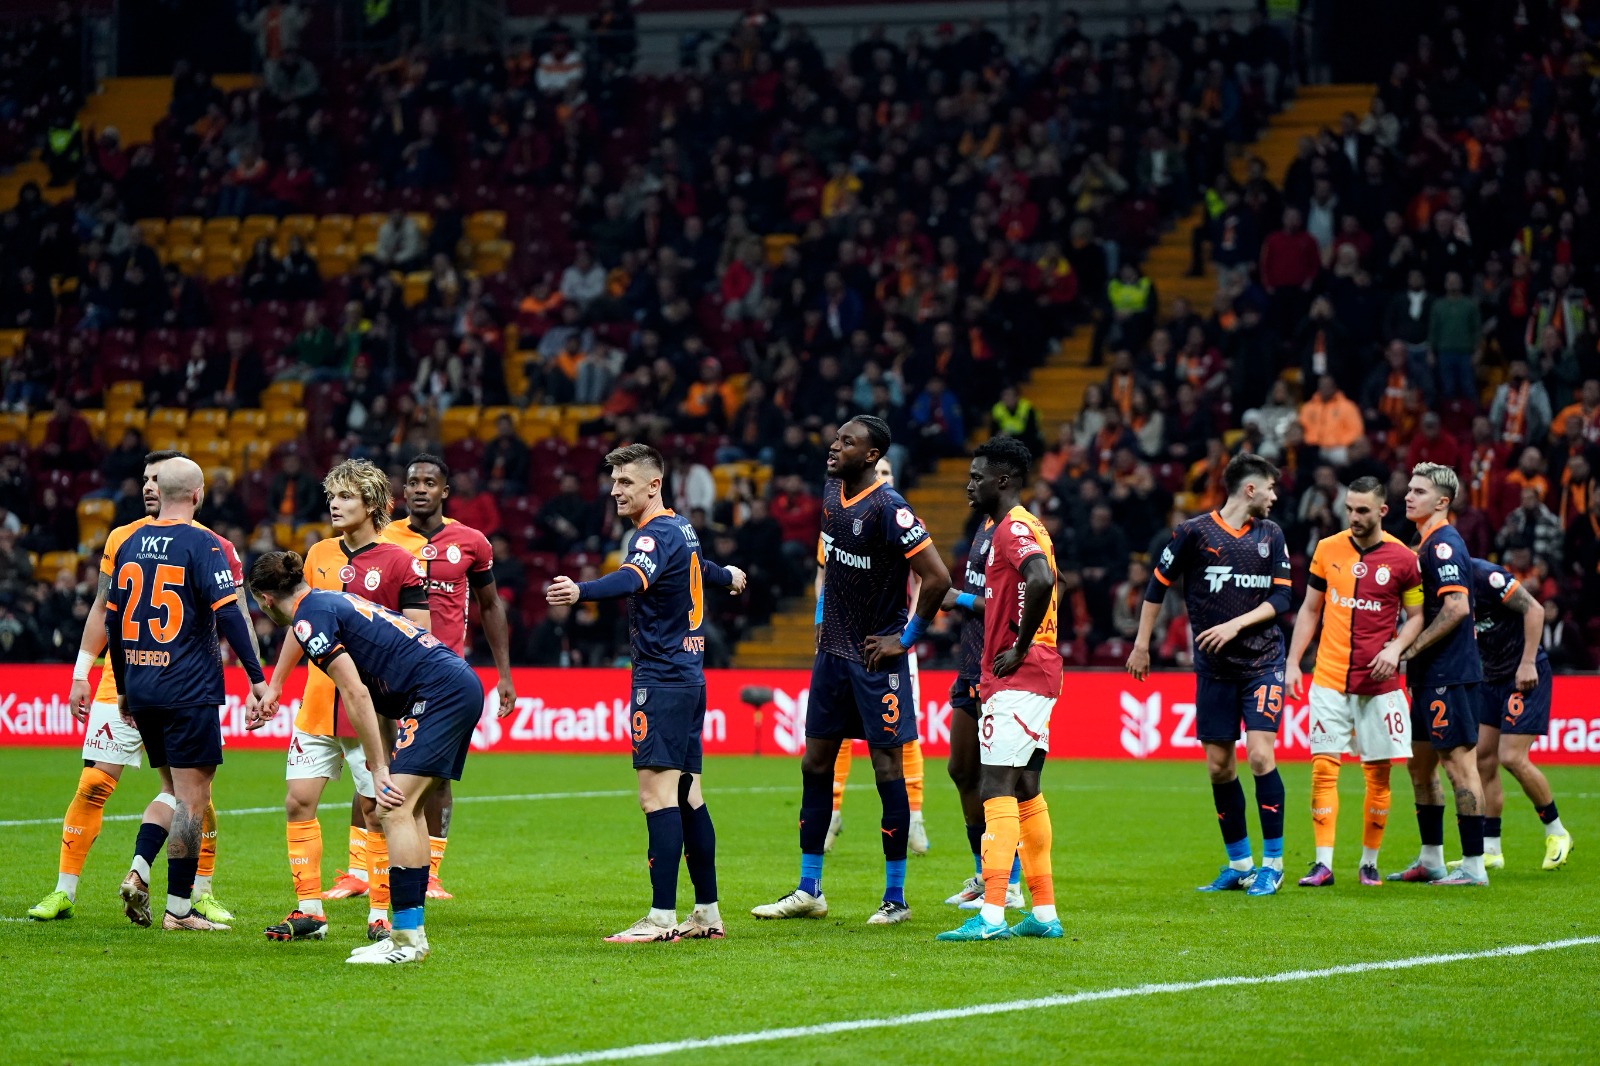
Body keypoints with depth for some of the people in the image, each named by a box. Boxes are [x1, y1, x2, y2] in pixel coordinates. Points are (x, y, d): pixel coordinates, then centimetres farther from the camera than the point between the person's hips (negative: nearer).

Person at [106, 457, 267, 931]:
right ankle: (178, 908, -3)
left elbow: (113, 620, 15)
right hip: (189, 691, -7)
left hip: (142, 690, 7)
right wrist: (256, 677, -11)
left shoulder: (131, 545, 10)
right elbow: (227, 615, -16)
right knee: (193, 798, -2)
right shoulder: (201, 545, -10)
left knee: (177, 790, 19)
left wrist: (123, 688, 24)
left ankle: (137, 873, 2)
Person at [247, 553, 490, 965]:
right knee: (408, 809, 14)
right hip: (462, 686, 10)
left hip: (438, 692, -10)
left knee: (395, 810, -13)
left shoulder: (309, 618, -8)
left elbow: (356, 694, -15)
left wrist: (380, 769, -13)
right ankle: (411, 935, 14)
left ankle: (407, 940, -18)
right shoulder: (332, 601, 22)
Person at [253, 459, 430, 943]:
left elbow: (420, 637, -7)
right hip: (317, 705, 5)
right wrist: (274, 684, 20)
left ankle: (381, 914, 8)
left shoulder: (399, 562, -7)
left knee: (376, 809, -2)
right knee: (298, 800, 1)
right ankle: (309, 911, 9)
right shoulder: (319, 554, 10)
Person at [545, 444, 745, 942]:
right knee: (687, 793, 12)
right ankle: (708, 913, 15)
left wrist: (580, 591, -53)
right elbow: (699, 567, 38)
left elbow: (632, 580, -35)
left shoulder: (657, 534, -13)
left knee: (657, 792, -13)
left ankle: (662, 918, -17)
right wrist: (727, 576, 62)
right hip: (688, 673, 10)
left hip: (661, 678, -10)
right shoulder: (680, 529, 15)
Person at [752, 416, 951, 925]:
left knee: (888, 768, -2)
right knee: (815, 764, 9)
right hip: (832, 651, 8)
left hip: (876, 657, -8)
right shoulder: (831, 493, 5)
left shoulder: (888, 509, -19)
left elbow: (937, 578, -21)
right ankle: (808, 890, 17)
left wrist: (905, 639, -14)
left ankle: (896, 897, 5)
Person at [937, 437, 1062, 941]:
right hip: (1031, 678, 11)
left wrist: (1019, 649, -22)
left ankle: (992, 915, -19)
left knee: (997, 787, -14)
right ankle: (1044, 913, 14)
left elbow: (1041, 580, -30)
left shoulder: (1014, 528, -13)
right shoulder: (1021, 527, 19)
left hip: (1017, 679, -11)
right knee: (1024, 790, 12)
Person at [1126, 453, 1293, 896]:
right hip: (1214, 668, 0)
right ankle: (1239, 864, 16)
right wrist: (1141, 644, 8)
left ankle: (1272, 863, -3)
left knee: (1260, 754, -13)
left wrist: (1235, 625, -13)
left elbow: (1281, 598, 1)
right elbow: (1158, 584, 5)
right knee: (1219, 767, 3)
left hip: (1262, 662, 0)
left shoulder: (1271, 535, 3)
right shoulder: (1194, 532, -4)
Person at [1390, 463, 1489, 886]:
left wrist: (1409, 649, -18)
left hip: (1449, 674, -11)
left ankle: (1473, 865, -6)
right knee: (1420, 763, 15)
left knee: (1458, 762, -8)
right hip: (1431, 676, 11)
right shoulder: (1428, 545, 17)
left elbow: (1457, 609, -22)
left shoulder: (1444, 544, -14)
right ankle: (1431, 860, 23)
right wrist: (1410, 652, 15)